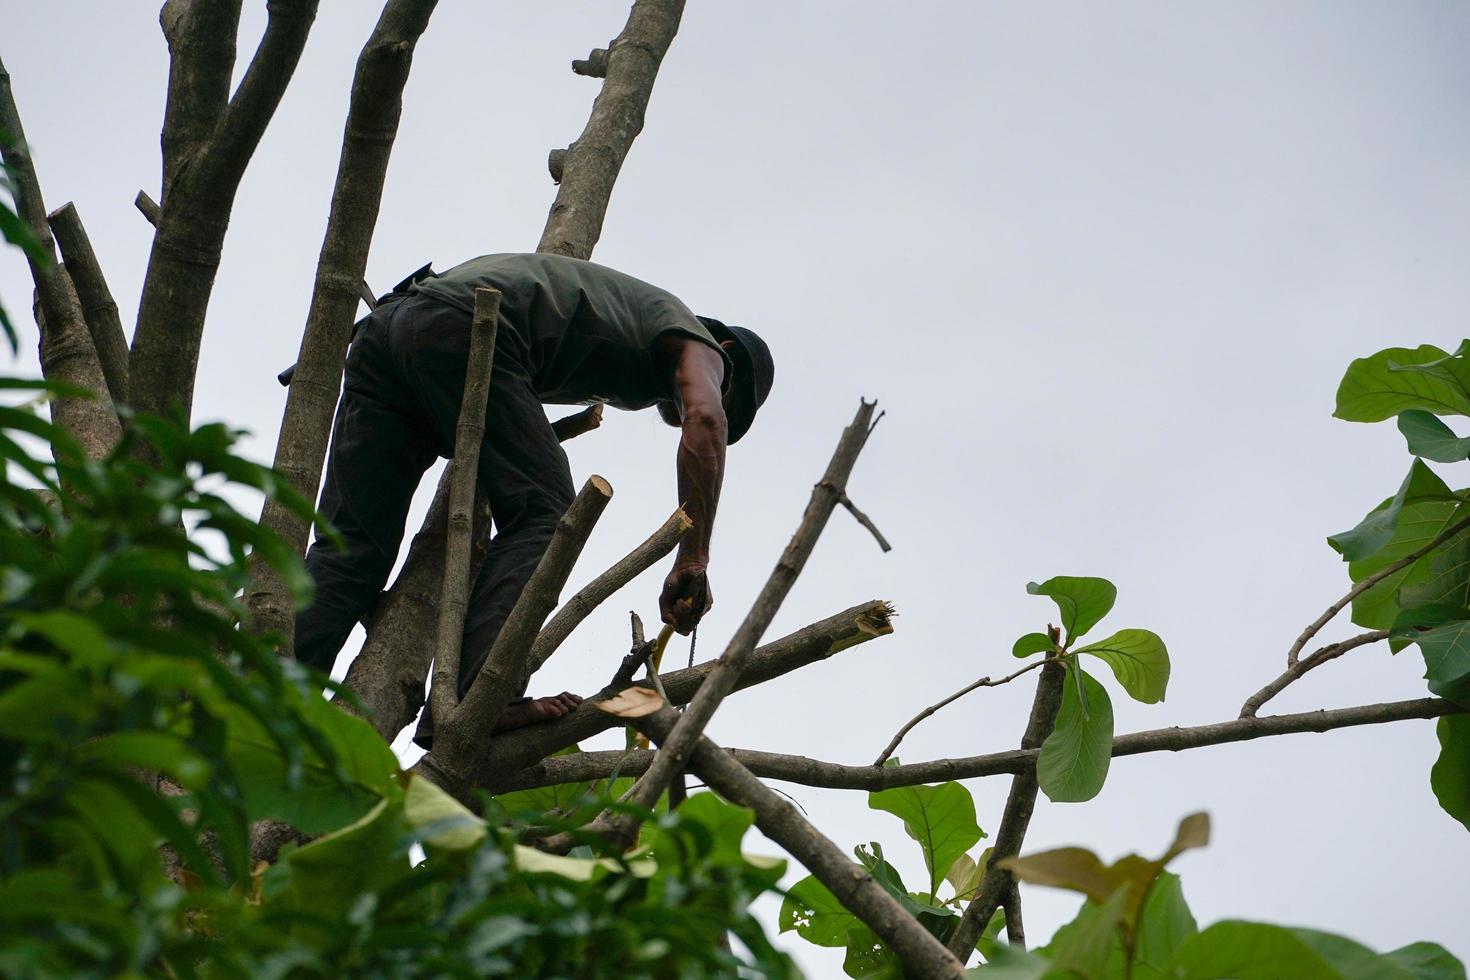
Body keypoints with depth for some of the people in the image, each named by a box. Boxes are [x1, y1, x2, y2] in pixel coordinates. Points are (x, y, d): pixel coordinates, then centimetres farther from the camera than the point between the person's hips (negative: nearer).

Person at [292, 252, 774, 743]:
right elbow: (705, 418, -3)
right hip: (465, 331, -8)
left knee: (351, 547, 2)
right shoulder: (694, 339, 17)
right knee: (541, 517, -3)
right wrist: (693, 562, -3)